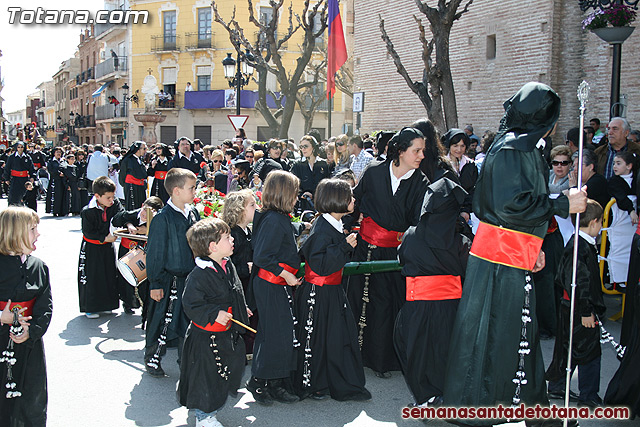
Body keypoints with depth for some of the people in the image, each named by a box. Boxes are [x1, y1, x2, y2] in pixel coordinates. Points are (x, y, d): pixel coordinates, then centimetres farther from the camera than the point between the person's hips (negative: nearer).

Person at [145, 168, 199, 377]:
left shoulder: (193, 213, 3)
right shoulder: (163, 218, -16)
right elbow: (155, 252, -13)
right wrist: (155, 283, -11)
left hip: (191, 276, 6)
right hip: (170, 279, -6)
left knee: (189, 320, 14)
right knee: (163, 321, 5)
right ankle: (151, 358, 25)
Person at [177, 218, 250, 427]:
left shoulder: (228, 266, 3)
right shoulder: (198, 276, -25)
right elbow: (191, 305, -23)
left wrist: (242, 309, 19)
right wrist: (214, 314, -30)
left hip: (228, 333, 9)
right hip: (206, 337, -9)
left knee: (232, 368, 19)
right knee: (206, 376, 4)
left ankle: (212, 408, 40)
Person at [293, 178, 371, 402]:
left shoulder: (335, 226, 9)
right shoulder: (322, 229, -21)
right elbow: (320, 265, -26)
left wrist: (348, 244, 6)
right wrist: (345, 246, -24)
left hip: (333, 291, 9)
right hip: (318, 294, -9)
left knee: (343, 335, 12)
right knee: (316, 338, 4)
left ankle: (344, 385, 25)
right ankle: (309, 385, 21)